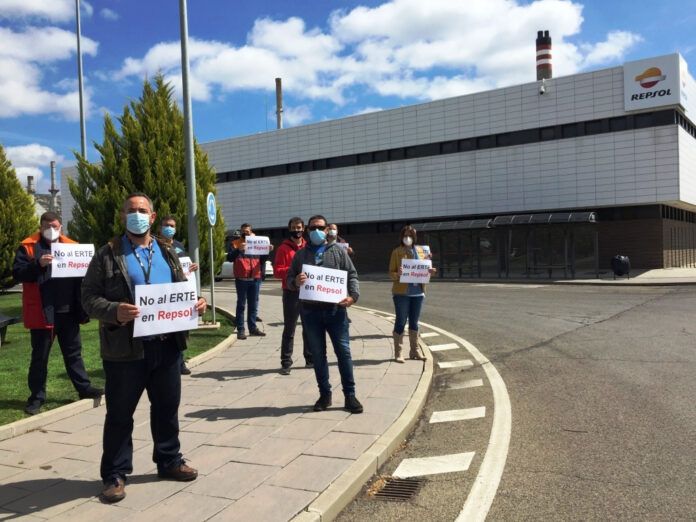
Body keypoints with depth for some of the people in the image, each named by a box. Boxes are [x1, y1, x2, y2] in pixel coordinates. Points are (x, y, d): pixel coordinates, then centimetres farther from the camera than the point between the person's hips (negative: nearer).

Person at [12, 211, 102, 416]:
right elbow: (17, 273, -10)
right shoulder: (28, 247, -1)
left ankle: (84, 387, 23)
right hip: (42, 312, -4)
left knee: (73, 352, 14)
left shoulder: (70, 246, 12)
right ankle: (36, 397, 17)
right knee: (40, 356, 7)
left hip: (68, 311, 4)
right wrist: (38, 264, -25)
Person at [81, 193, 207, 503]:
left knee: (167, 406, 15)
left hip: (166, 345, 4)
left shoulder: (167, 253, 11)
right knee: (120, 414, 8)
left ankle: (169, 461, 32)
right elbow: (89, 297, -7)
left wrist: (195, 302, -3)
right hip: (125, 348, -4)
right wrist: (114, 311, -25)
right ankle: (115, 474, 21)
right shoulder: (108, 254, -3)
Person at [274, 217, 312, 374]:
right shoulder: (283, 248, -2)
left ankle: (310, 358, 22)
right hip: (291, 293, -4)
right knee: (289, 328, -3)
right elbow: (277, 271, -8)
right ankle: (286, 362, 2)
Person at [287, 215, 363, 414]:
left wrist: (353, 295, -13)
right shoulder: (301, 254, 12)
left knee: (343, 351, -1)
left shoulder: (338, 251, 8)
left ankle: (350, 395, 9)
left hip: (335, 309, -2)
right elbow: (289, 280, 12)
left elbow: (352, 275, 5)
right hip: (310, 311, 2)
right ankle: (324, 394, 20)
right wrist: (295, 282, -13)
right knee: (317, 354, 8)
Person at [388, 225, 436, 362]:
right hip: (402, 292, -4)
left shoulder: (420, 251, 10)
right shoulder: (397, 252, -3)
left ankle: (415, 350, 21)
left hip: (418, 292, 5)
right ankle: (398, 353, 4)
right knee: (401, 321, -2)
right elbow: (391, 273, -4)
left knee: (414, 321, 12)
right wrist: (398, 274, -25)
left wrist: (429, 271, -4)